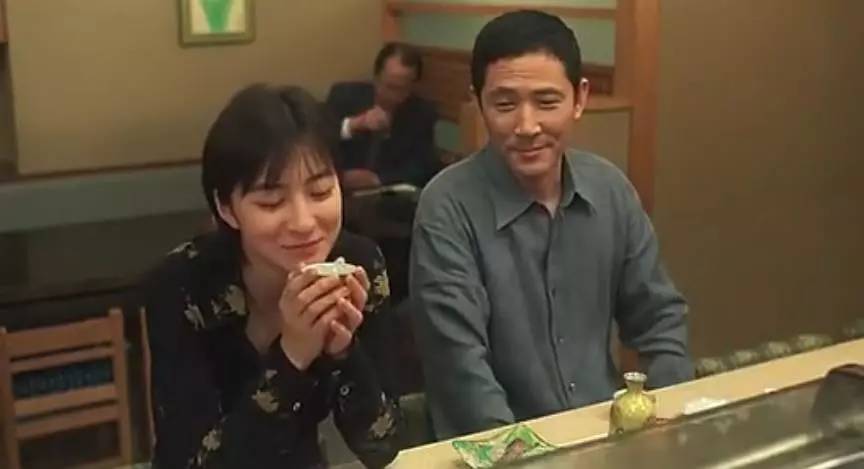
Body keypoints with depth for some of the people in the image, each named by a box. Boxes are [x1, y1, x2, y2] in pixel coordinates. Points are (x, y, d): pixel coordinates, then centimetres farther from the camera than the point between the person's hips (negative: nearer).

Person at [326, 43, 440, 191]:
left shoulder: (423, 112, 0)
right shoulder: (345, 95, -2)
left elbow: (424, 168, -6)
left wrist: (375, 179, -18)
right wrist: (354, 124, -24)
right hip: (340, 191, -2)